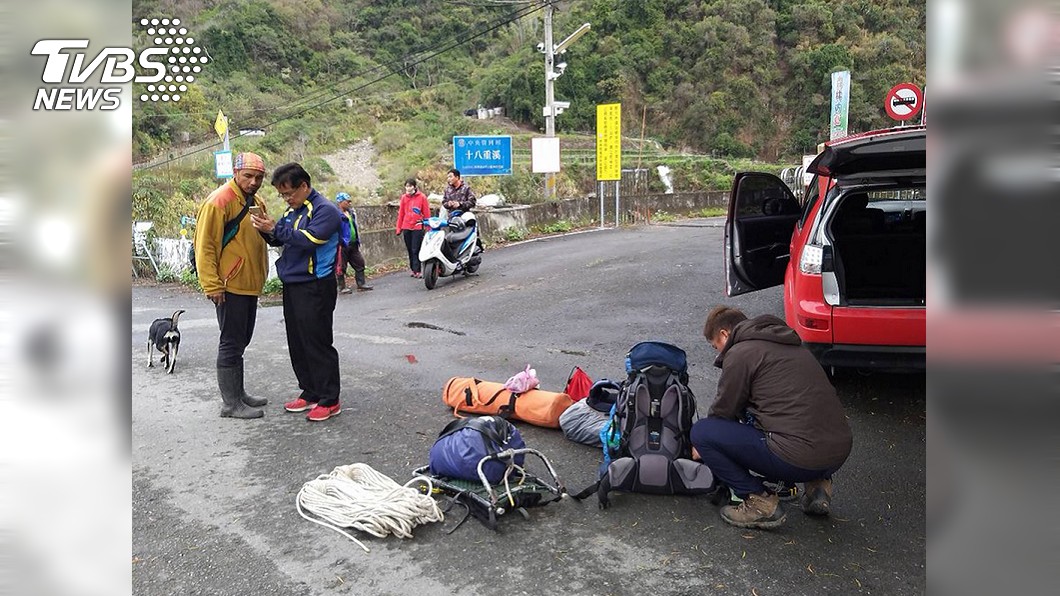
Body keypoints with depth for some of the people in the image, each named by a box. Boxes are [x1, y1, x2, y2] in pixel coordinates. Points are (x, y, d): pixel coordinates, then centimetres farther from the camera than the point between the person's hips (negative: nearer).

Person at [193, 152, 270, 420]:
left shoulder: (256, 203, 13)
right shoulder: (219, 201, -14)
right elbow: (205, 246, -17)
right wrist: (212, 285, -19)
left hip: (249, 285, 9)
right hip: (229, 287, -9)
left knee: (241, 341, 16)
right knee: (231, 343, -3)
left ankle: (238, 393, 28)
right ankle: (230, 403, 5)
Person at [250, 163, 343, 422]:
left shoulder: (325, 210, -11)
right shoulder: (293, 210, 15)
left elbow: (309, 239, -23)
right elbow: (279, 240, 18)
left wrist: (275, 229, -20)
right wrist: (267, 230, -3)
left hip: (315, 287, -9)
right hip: (292, 285, 9)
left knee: (318, 343, -4)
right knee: (297, 343, 14)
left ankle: (329, 400, 4)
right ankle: (310, 393, 26)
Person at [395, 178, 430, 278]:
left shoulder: (422, 197, -3)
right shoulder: (404, 197, 7)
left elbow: (427, 213, -1)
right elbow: (401, 213, 11)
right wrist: (398, 228, 10)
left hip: (417, 227, -4)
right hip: (406, 228, 4)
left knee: (415, 250, -7)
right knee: (410, 250, 9)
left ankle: (417, 271, -7)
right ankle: (413, 269, 16)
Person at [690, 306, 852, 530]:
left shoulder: (739, 354, -2)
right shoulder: (789, 344, 24)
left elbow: (723, 412, 5)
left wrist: (703, 449, 26)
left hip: (801, 459, -9)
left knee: (701, 432, 0)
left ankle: (760, 501, 0)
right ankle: (817, 483, 18)